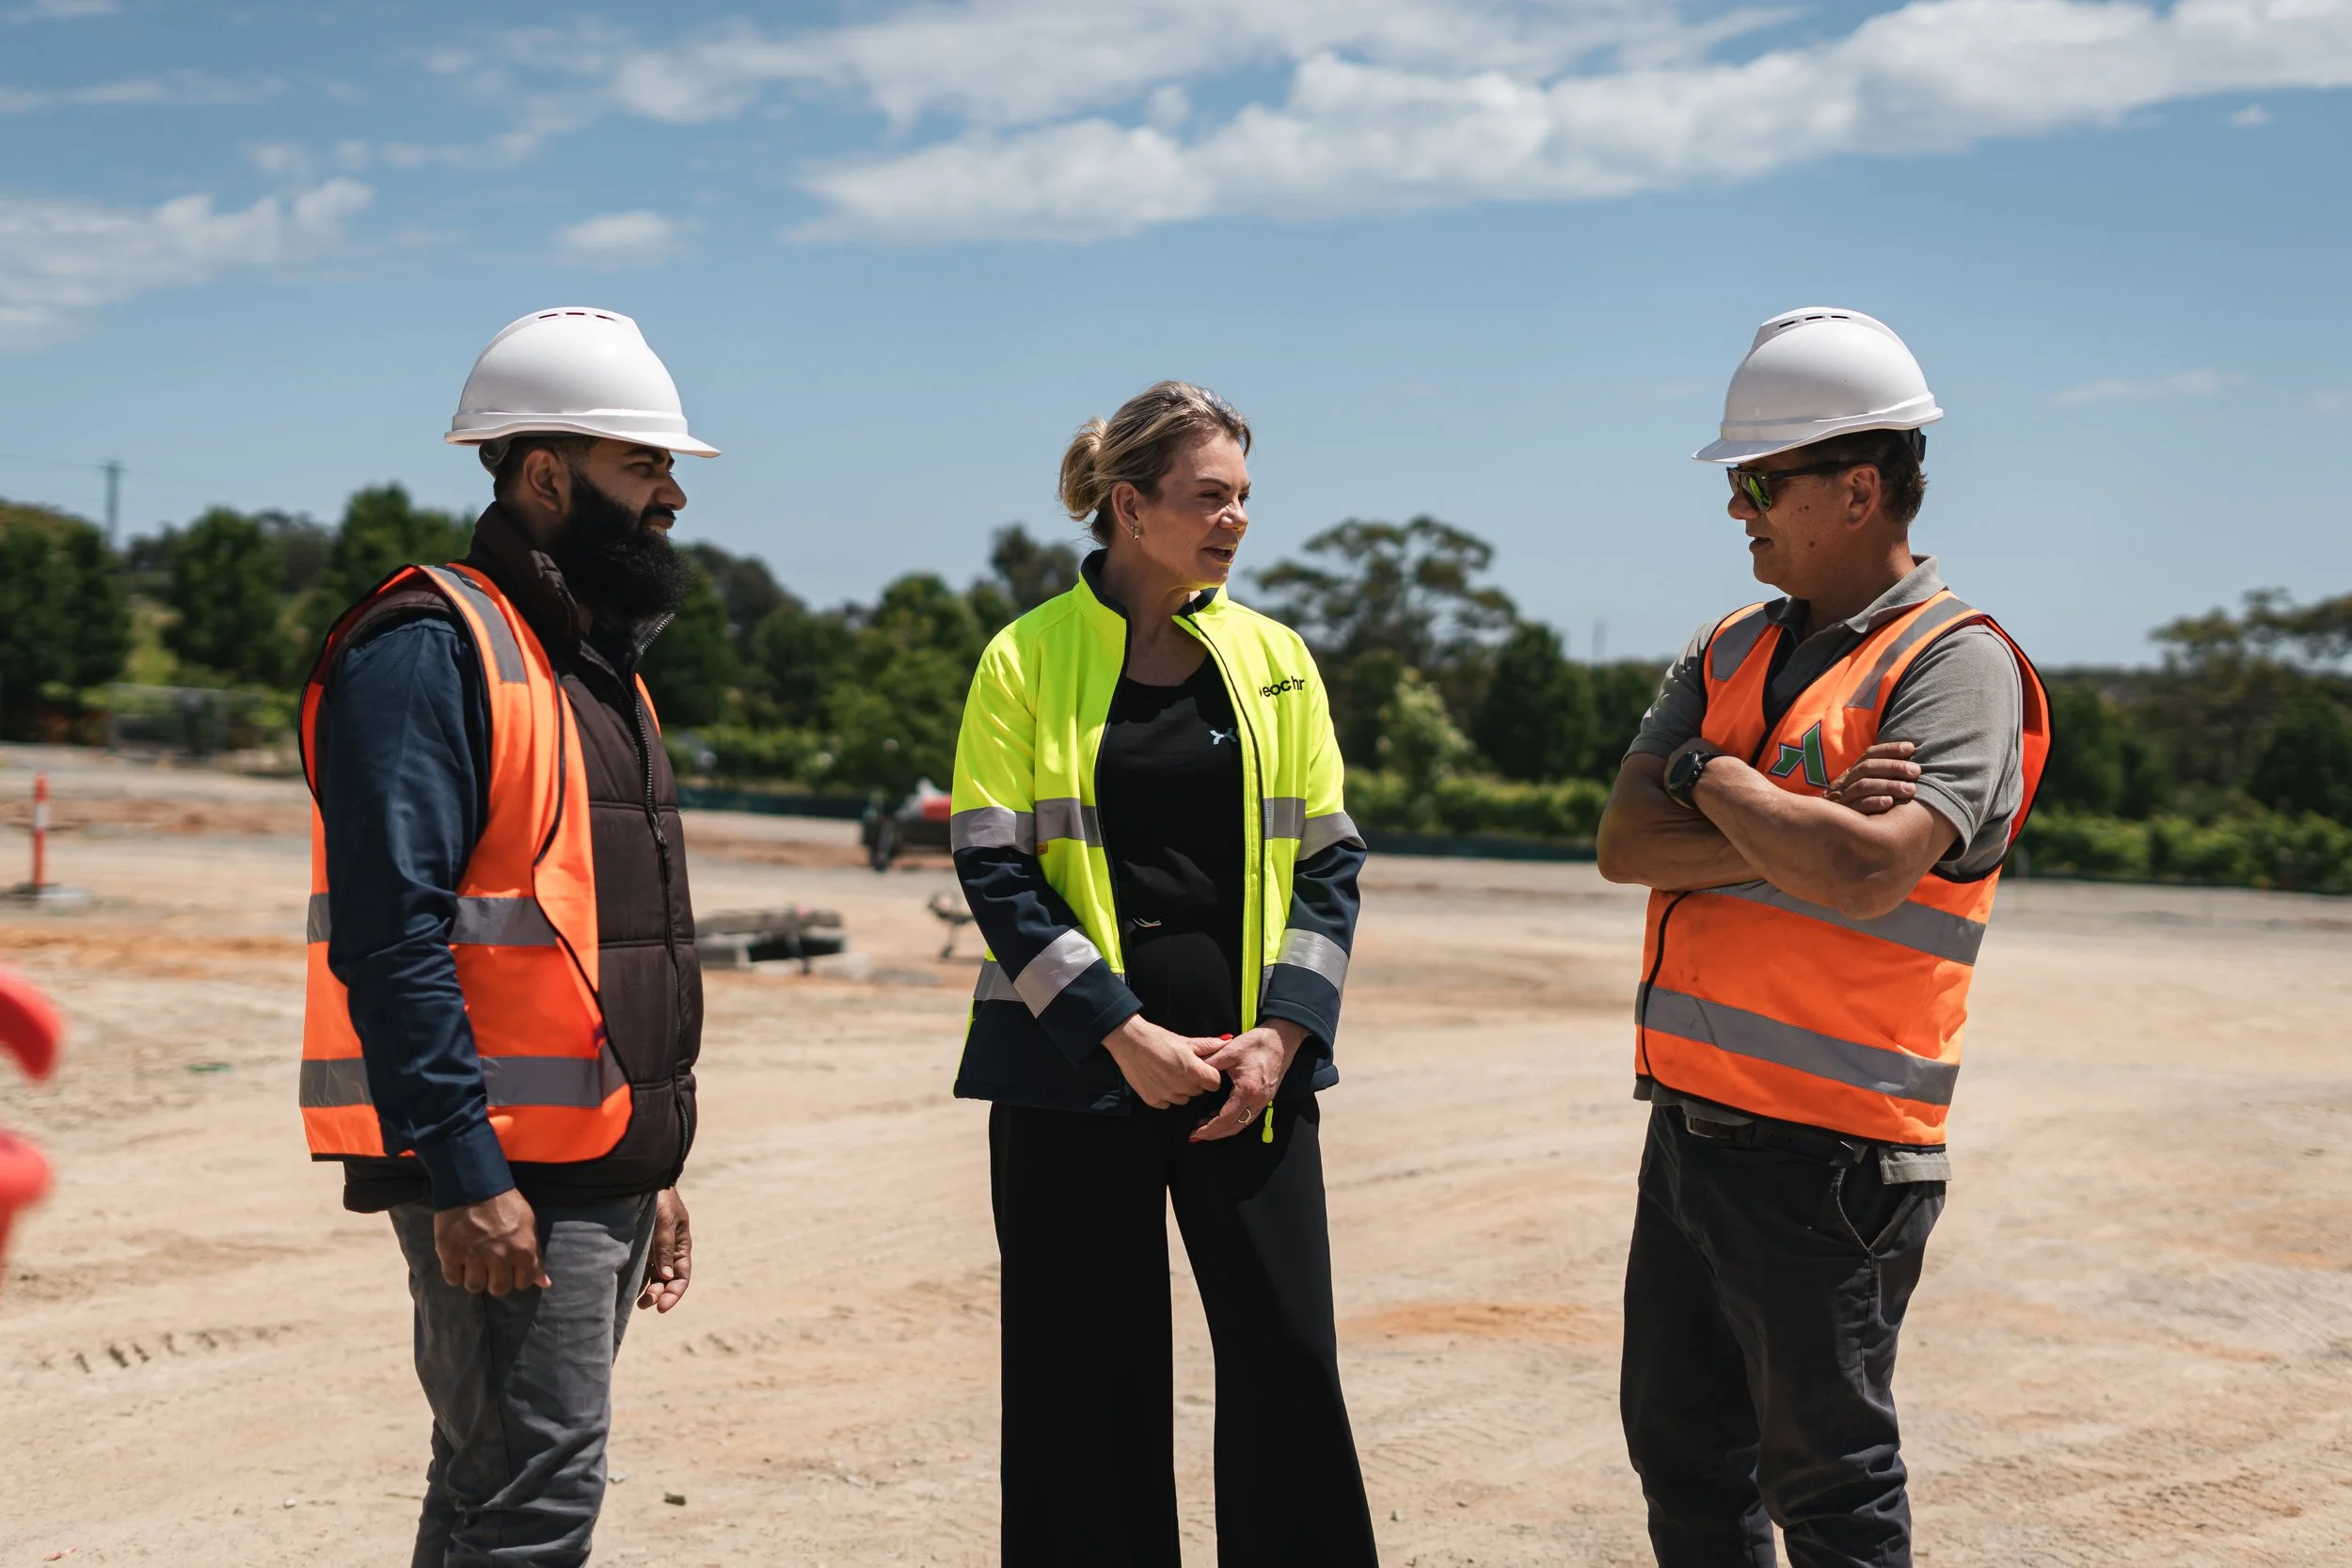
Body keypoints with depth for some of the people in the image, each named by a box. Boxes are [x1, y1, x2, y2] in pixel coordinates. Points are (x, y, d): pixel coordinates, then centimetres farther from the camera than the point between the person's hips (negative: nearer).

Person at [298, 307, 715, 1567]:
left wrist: (655, 1168, 21)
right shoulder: (431, 651, -12)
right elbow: (393, 935, -21)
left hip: (601, 1168, 10)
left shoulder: (598, 662, 19)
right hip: (500, 1178, -10)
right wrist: (464, 1174, -24)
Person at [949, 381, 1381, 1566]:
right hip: (1075, 1067, -2)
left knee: (1289, 1353, 2)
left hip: (1248, 1063, 3)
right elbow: (995, 869, -6)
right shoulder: (1028, 659, -2)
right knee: (1094, 1372, 4)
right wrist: (1121, 1033, -14)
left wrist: (1282, 1032, -6)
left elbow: (1328, 859, 7)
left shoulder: (1274, 657, 8)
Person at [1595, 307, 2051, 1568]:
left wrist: (1715, 778, -9)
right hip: (1690, 1126, 8)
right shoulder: (1731, 652, 13)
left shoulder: (1955, 663, -10)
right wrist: (1803, 825, -13)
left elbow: (1865, 872, -25)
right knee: (1684, 1458, 17)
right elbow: (1626, 843, 1)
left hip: (1828, 1157, -8)